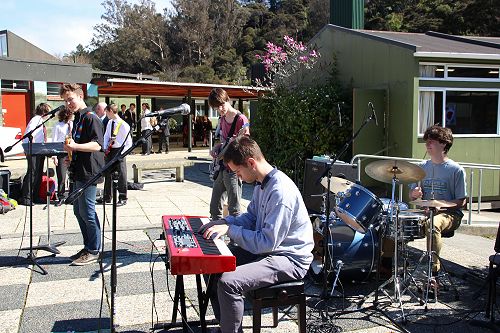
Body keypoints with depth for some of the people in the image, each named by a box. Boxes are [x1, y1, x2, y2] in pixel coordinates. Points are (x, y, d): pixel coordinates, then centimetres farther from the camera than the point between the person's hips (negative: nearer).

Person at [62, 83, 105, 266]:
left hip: (88, 172, -10)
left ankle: (94, 252, 5)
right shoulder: (77, 118, 17)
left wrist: (75, 146, -34)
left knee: (87, 212, -5)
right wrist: (71, 150, 14)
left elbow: (97, 145, -23)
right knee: (78, 211, 15)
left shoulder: (91, 118, -13)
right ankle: (88, 247, 26)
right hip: (79, 172, 10)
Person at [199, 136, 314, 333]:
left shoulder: (281, 192, -26)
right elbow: (252, 217, 17)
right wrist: (224, 222, 1)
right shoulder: (262, 184, 5)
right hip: (268, 246, 10)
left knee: (228, 282, -26)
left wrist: (230, 230, -21)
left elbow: (268, 242, -26)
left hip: (290, 259, -10)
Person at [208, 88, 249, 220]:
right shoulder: (223, 119, 13)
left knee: (234, 209, -4)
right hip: (221, 167, 8)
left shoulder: (240, 119, -12)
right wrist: (216, 148, 6)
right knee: (214, 206, 15)